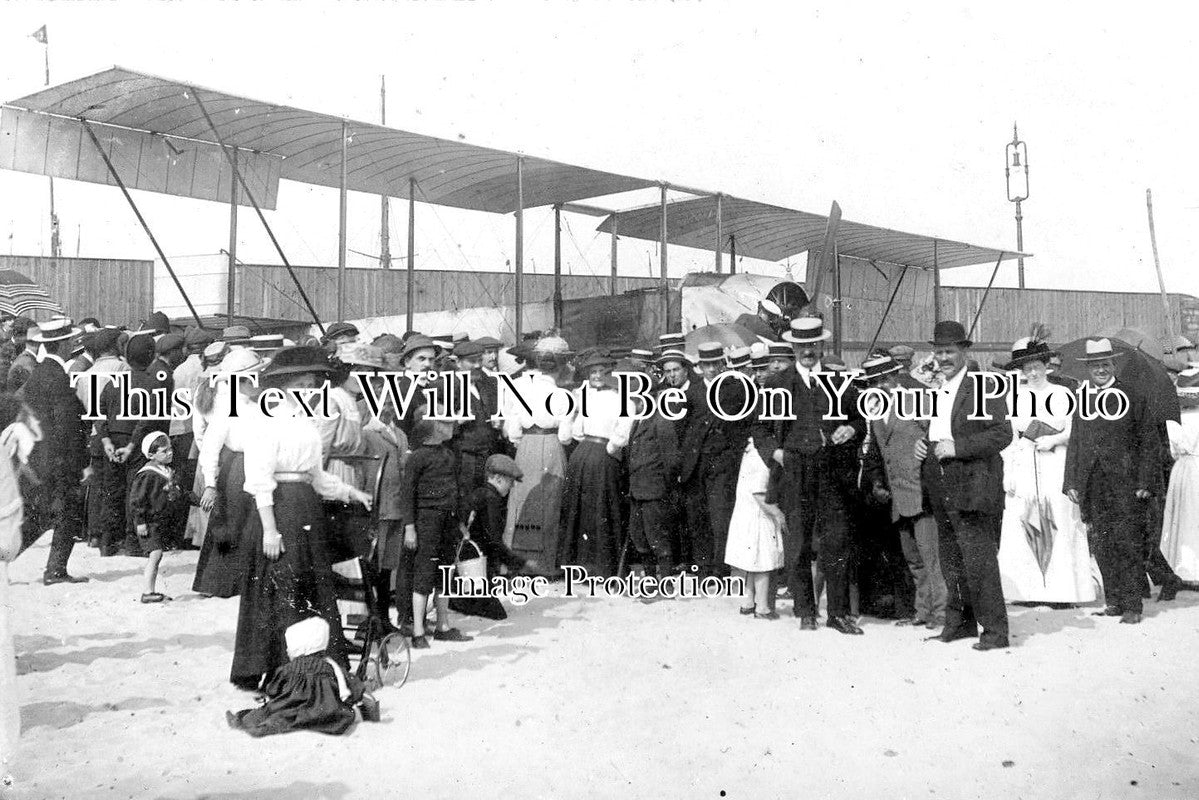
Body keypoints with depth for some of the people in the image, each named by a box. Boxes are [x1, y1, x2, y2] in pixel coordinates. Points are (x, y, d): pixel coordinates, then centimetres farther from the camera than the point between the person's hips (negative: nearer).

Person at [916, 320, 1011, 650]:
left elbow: (1003, 434, -15)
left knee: (978, 561, -7)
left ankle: (994, 629, 1)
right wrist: (919, 446, 6)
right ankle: (960, 622, 24)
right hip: (941, 492, 8)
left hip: (972, 488, -8)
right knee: (951, 562, 13)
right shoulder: (934, 391, 16)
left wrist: (957, 447, -19)